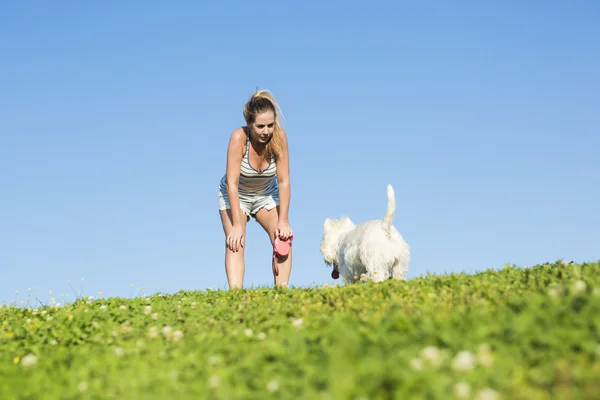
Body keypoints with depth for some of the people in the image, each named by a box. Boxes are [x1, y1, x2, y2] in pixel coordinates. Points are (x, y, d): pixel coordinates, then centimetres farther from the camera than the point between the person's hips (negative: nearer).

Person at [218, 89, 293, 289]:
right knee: (235, 244, -20)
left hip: (266, 195, 3)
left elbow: (283, 181, -21)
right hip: (235, 196, -3)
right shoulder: (239, 137, -33)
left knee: (283, 239, -13)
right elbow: (232, 183, -31)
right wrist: (237, 224, -34)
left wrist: (283, 221, -25)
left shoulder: (279, 137, -26)